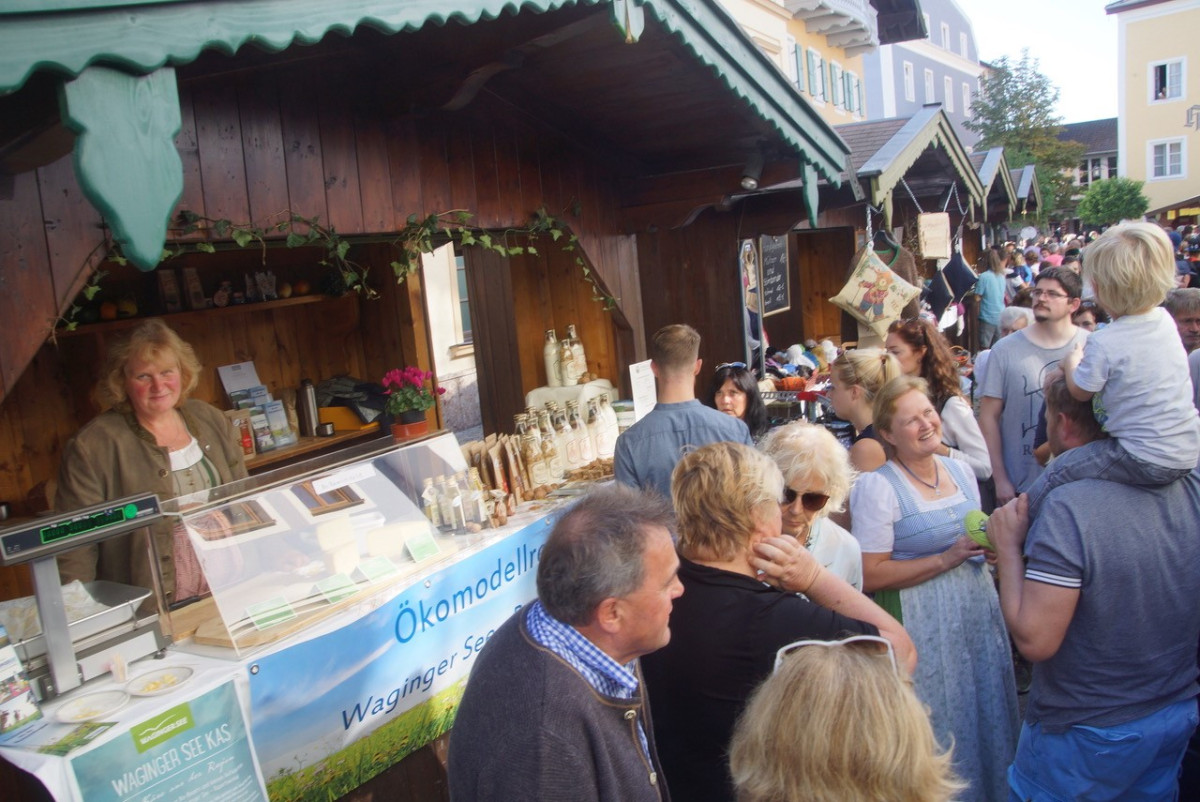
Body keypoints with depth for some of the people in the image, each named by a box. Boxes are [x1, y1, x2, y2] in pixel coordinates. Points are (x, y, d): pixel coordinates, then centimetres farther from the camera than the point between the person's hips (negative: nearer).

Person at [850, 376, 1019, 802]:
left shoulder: (961, 471, 7)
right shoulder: (877, 486, -14)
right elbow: (871, 575, -18)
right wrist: (946, 560, -21)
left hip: (979, 611, 7)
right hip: (922, 626, -6)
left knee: (985, 715, 17)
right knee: (941, 724, 5)